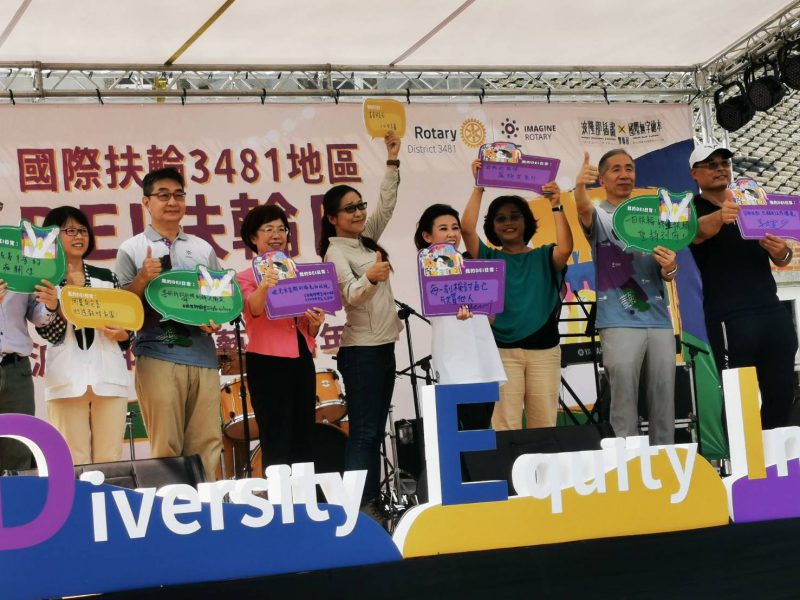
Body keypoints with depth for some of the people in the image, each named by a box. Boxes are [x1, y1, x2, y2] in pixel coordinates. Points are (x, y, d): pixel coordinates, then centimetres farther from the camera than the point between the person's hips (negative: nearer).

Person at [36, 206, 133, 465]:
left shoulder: (107, 278, 16)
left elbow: (128, 332, 15)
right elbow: (49, 333, -6)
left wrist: (121, 335, -6)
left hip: (109, 376, 3)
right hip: (68, 378, -3)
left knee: (110, 461, 0)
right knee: (74, 463, -5)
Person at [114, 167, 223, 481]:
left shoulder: (203, 249, 18)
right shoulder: (132, 250, 6)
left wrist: (217, 321, -2)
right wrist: (143, 279, -14)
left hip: (202, 356, 4)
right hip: (158, 357, -3)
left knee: (207, 444, 1)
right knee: (166, 445, -5)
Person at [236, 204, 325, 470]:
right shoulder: (245, 277, 1)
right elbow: (254, 309, -21)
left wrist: (315, 323, -5)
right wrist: (264, 287, -42)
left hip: (302, 360, 5)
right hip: (268, 364, -5)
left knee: (303, 442, 3)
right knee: (276, 445, -9)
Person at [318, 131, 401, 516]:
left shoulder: (366, 239, 12)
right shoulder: (335, 252, -10)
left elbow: (387, 205, 14)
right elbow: (351, 295, -23)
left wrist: (392, 160, 7)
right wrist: (369, 278, -43)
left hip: (383, 345, 8)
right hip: (359, 350, -8)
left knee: (375, 431, 8)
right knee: (362, 432, -10)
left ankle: (373, 505, 10)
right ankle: (359, 507, -11)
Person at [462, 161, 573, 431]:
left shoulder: (543, 257, 10)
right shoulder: (489, 259, 9)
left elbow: (565, 249, -12)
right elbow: (467, 229, -7)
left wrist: (556, 206, -13)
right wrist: (479, 187, -8)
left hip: (544, 350, 1)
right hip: (502, 350, -1)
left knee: (544, 425, 3)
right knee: (505, 427, -5)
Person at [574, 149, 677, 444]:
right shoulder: (599, 216, 5)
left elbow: (666, 273, 11)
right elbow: (584, 209, -21)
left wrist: (669, 268, -15)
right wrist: (580, 186, -44)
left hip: (659, 320, 4)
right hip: (620, 323, -4)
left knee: (664, 400, 4)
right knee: (624, 401, -7)